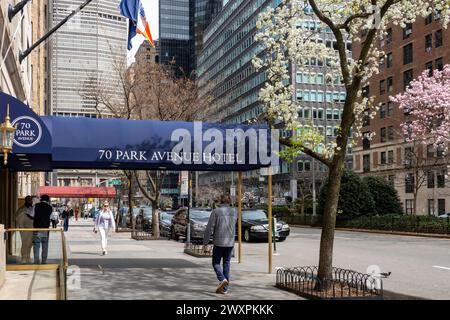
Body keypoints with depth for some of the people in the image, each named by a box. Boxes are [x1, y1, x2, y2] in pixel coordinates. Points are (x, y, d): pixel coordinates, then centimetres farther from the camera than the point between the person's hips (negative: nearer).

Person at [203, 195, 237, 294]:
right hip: (230, 243, 4)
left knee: (216, 263, 8)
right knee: (226, 264, 10)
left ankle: (222, 279, -15)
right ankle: (224, 288, 9)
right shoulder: (234, 212, 5)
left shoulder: (216, 211, -7)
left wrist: (205, 244, -5)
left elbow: (209, 229, -9)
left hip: (219, 242, -4)